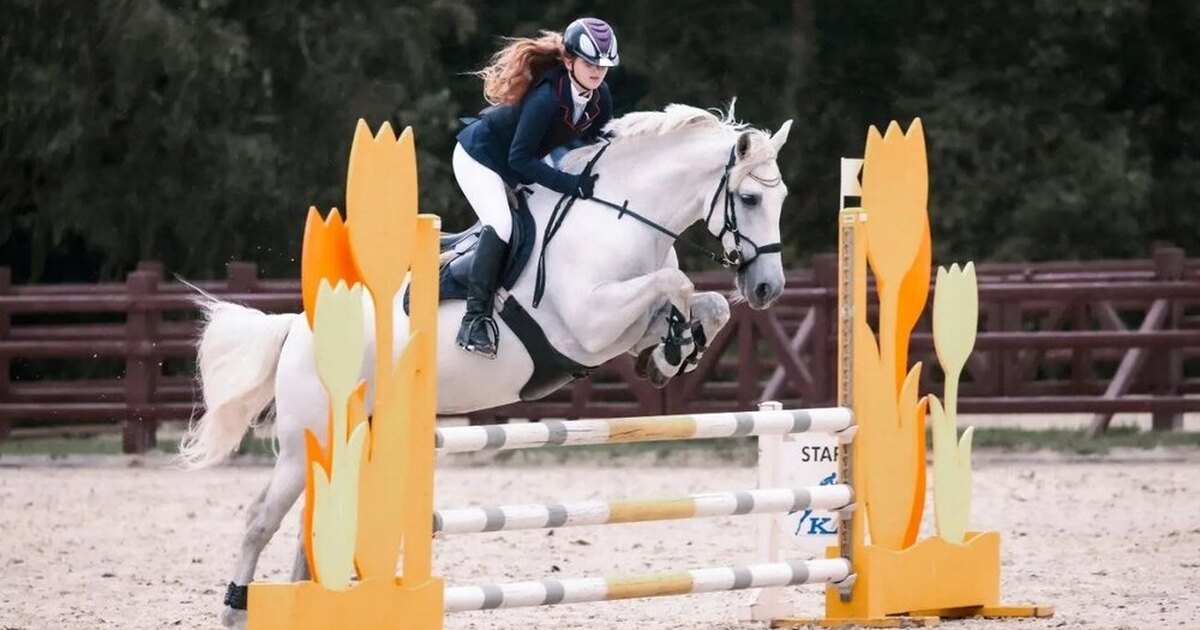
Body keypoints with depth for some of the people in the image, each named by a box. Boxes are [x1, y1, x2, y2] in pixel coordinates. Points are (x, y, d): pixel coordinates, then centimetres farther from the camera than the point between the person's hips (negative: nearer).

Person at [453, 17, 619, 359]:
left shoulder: (600, 97, -14)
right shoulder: (547, 97, -36)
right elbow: (520, 159, -34)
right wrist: (573, 184, -37)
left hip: (515, 167, 9)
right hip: (479, 156, -9)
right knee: (500, 224, -27)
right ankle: (476, 318, -25)